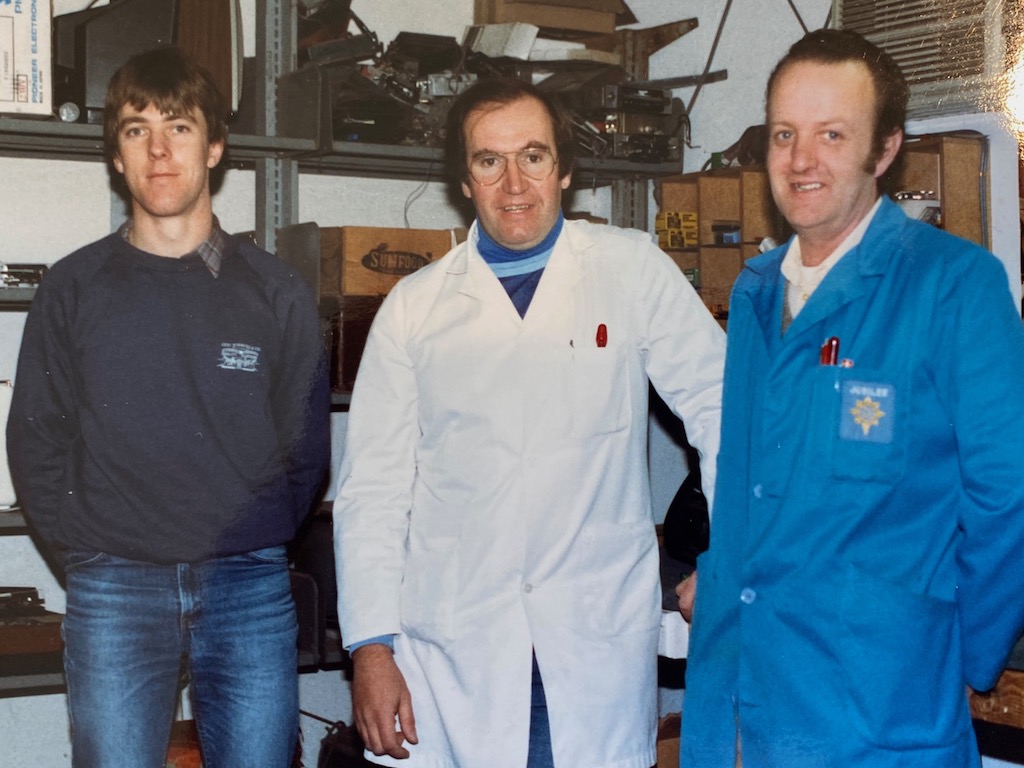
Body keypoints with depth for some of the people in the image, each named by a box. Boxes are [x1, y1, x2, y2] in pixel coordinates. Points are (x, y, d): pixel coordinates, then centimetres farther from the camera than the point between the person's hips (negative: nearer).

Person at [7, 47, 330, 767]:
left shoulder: (276, 291, 6)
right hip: (113, 589, 0)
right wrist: (90, 549, -2)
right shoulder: (75, 287, 6)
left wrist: (255, 545, 0)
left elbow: (308, 445, 8)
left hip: (251, 585, 0)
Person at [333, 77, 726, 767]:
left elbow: (720, 404, 7)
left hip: (601, 648, 0)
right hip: (454, 652, 1)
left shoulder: (633, 270, 3)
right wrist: (371, 646, -2)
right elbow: (372, 489, 5)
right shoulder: (415, 308, 6)